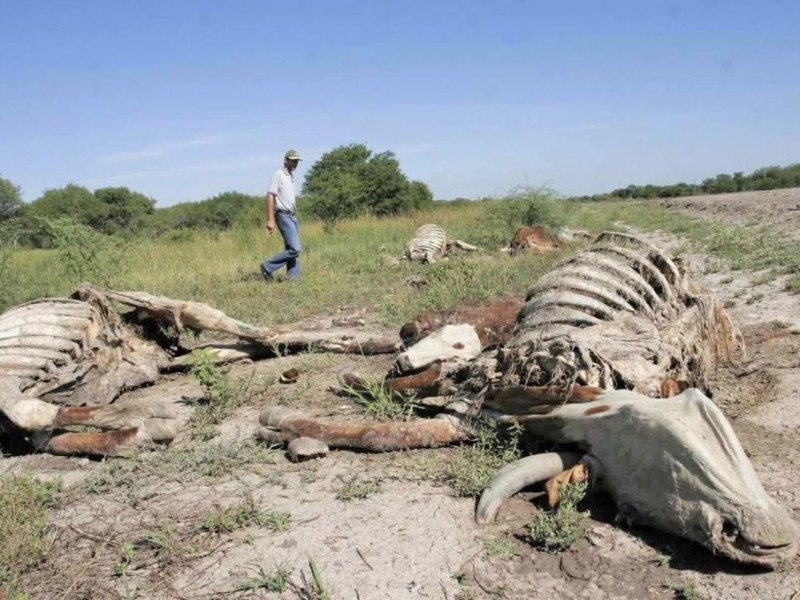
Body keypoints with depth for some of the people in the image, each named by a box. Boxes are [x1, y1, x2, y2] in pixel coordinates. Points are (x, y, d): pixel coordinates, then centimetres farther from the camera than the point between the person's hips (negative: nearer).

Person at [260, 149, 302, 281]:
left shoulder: (291, 177, 17)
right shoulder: (278, 174, -8)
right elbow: (270, 197, -15)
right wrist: (270, 220, -21)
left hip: (292, 217, 9)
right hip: (284, 216, -9)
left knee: (293, 250, 5)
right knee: (294, 249, -14)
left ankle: (293, 277, 6)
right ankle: (268, 267, -5)